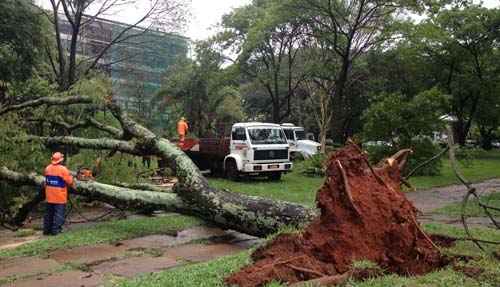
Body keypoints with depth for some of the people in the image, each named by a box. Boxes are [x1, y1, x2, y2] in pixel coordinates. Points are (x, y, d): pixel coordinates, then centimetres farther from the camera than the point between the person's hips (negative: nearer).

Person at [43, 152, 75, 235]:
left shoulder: (47, 168, 2)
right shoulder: (63, 169, -16)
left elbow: (46, 180, 13)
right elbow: (70, 182, -10)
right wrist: (73, 185, 10)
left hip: (49, 196, 6)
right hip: (60, 197, -6)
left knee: (49, 213, 16)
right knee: (59, 214, 2)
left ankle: (46, 230, 21)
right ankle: (55, 230, 0)